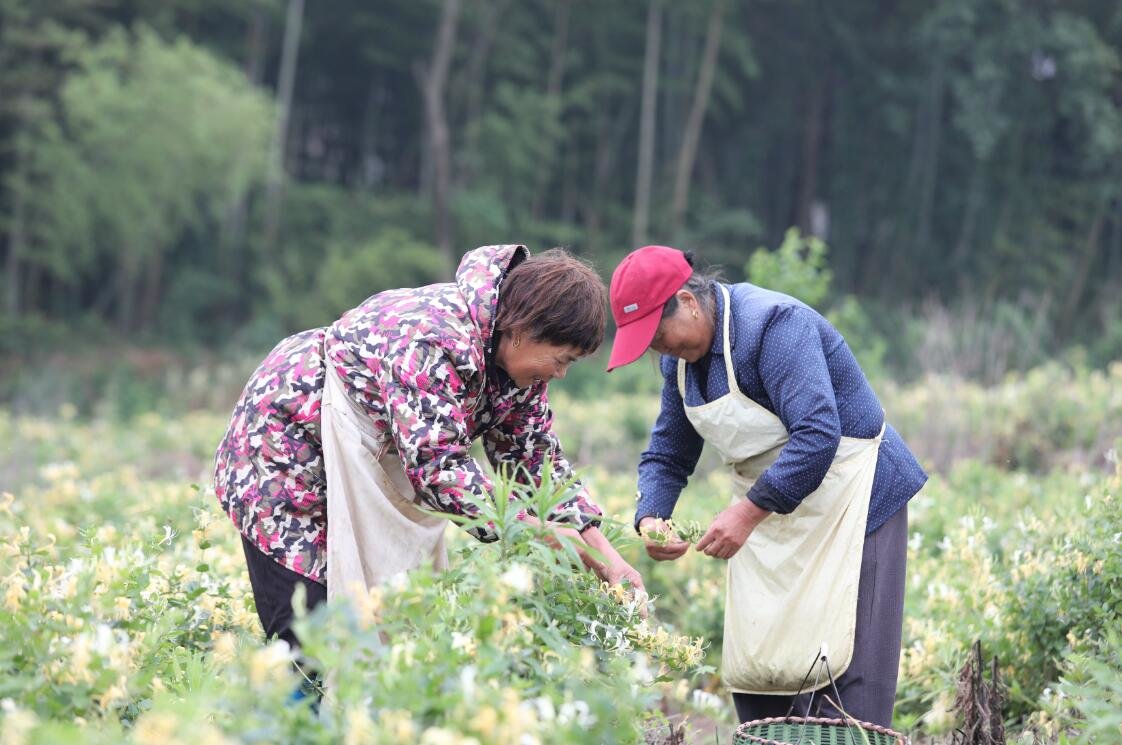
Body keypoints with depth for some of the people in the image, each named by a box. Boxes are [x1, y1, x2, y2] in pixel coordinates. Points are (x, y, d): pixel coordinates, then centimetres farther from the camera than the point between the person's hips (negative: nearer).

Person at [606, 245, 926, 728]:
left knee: (843, 675, -12)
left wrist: (749, 511, -34)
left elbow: (818, 435, -32)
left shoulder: (772, 324, -23)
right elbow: (667, 456, 10)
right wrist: (650, 518, -10)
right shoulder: (679, 358, 4)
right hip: (769, 509, 8)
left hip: (848, 497, -8)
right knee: (752, 671, 5)